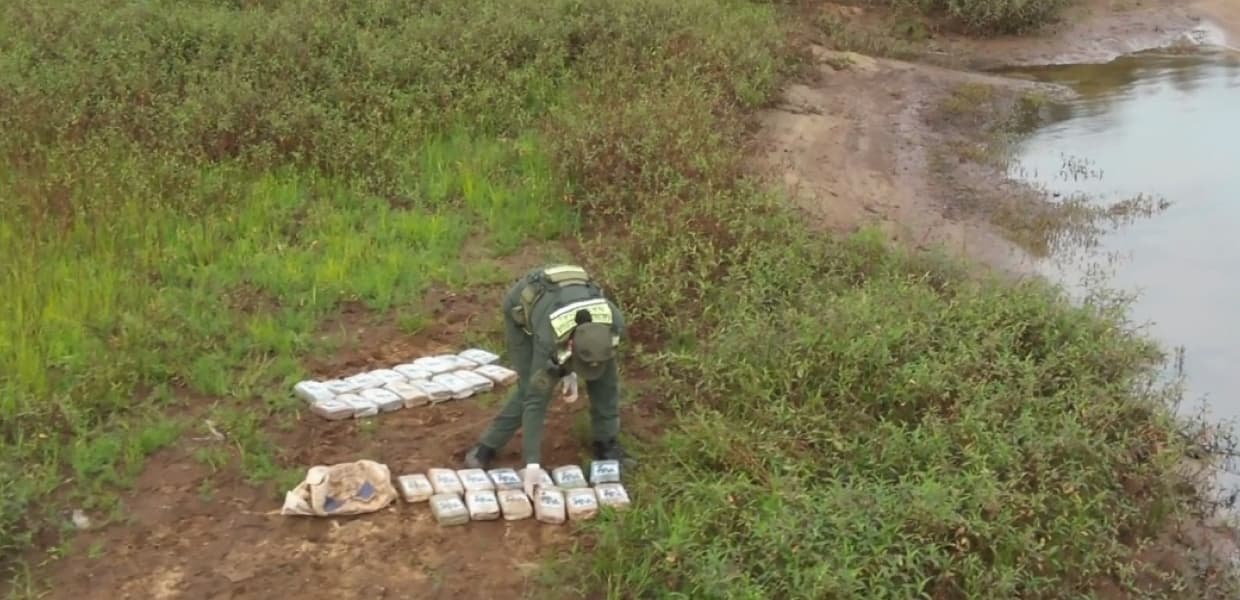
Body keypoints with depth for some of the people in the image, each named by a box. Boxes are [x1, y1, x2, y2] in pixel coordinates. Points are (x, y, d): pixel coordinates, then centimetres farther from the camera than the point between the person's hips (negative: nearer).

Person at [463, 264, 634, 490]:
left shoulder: (615, 323, -36)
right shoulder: (549, 339, -45)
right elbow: (536, 399, -40)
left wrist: (573, 373, -14)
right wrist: (532, 463, -41)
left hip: (568, 297, 4)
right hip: (523, 308, -4)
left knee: (606, 375, -8)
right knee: (532, 389, -15)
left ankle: (606, 443, 8)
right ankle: (487, 446, 2)